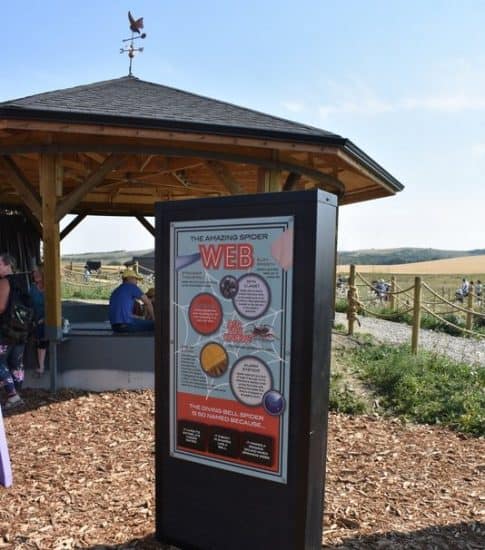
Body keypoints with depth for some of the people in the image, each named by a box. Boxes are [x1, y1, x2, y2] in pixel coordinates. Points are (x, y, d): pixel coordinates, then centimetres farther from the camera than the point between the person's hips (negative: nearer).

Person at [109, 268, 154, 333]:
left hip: (115, 326, 9)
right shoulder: (132, 286, 1)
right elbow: (147, 302, 1)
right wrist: (153, 318, 15)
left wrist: (143, 319, 27)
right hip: (125, 324, -9)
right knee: (153, 325, -2)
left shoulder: (116, 291, 24)